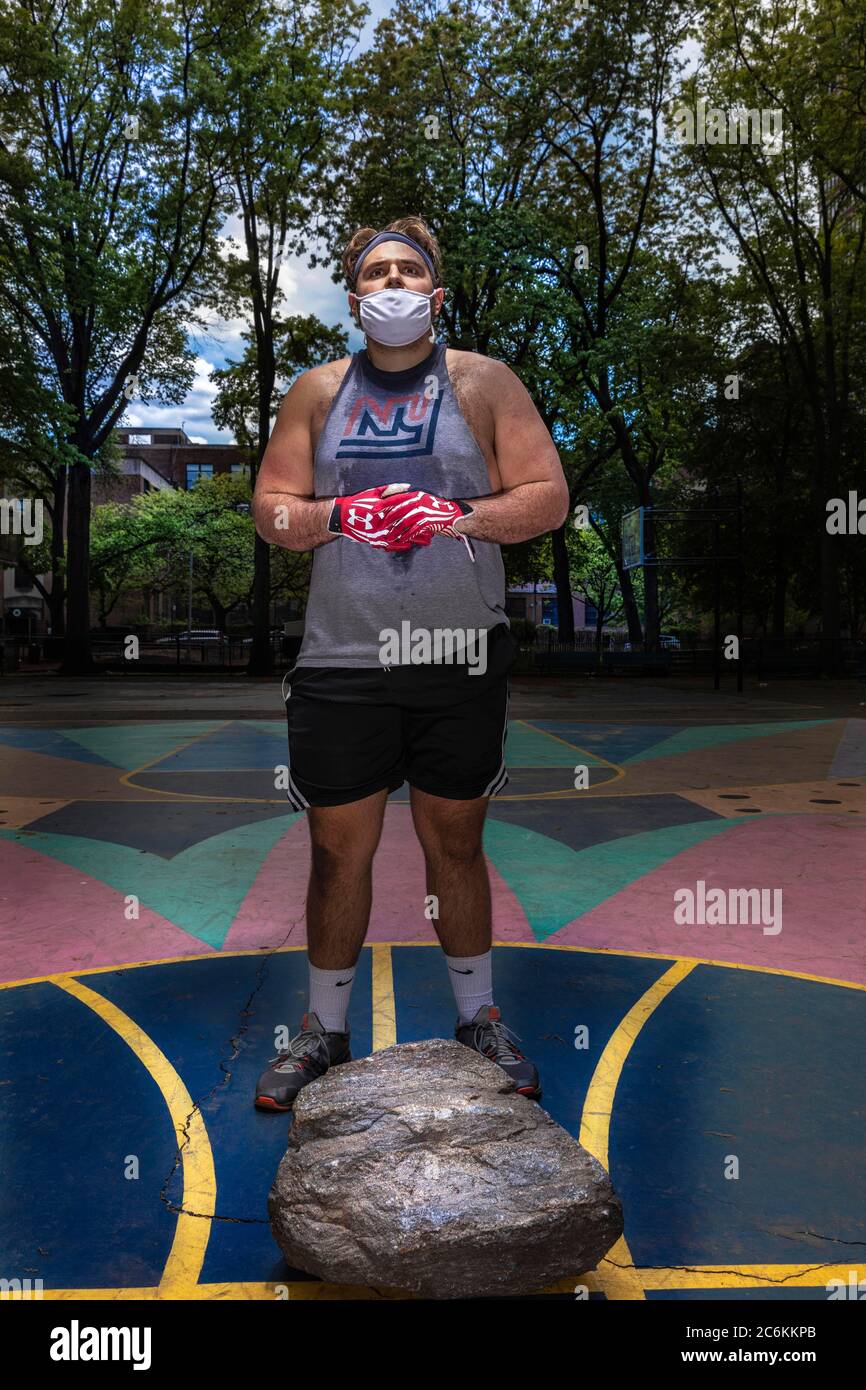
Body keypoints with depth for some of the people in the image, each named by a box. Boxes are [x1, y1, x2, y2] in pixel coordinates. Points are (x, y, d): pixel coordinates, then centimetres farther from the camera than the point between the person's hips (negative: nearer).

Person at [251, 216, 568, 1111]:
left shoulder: (483, 382, 6)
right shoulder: (317, 391, 11)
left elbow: (548, 498, 0)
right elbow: (270, 510, 8)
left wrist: (455, 517, -15)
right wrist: (344, 515, -11)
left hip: (461, 662, -1)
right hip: (342, 661, 1)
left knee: (455, 847, 10)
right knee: (338, 852, 6)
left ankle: (478, 1020, 30)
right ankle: (325, 1033, 26)